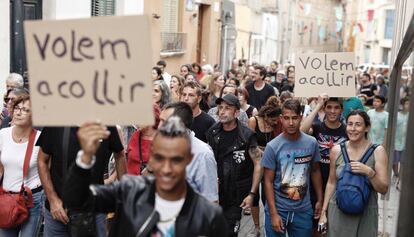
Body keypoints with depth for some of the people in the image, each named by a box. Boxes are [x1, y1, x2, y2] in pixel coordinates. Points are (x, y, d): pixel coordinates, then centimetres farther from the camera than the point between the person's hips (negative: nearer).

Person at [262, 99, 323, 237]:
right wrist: (274, 214, -13)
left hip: (303, 210, 2)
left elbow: (315, 171, 11)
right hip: (278, 209, -2)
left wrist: (320, 200, 10)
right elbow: (268, 181, -9)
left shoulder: (312, 143, -3)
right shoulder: (272, 146, -11)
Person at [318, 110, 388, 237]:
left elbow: (383, 189, -6)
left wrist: (369, 172, -22)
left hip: (366, 213, -1)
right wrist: (323, 212, 7)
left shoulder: (377, 151, -8)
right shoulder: (336, 150, -3)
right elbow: (331, 183, 7)